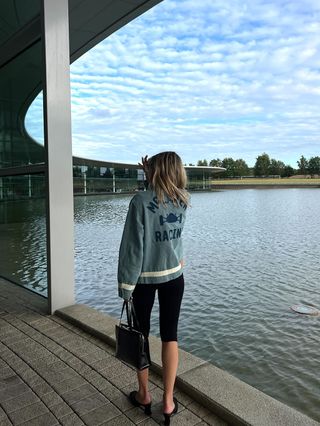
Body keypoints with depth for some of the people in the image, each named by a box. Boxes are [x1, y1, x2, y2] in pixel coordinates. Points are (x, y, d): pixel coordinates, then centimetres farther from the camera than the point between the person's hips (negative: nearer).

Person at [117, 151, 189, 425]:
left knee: (141, 335, 14)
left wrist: (125, 285, -11)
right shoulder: (183, 200, -3)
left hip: (145, 277, -3)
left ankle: (144, 396, 30)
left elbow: (132, 246, -17)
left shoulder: (141, 201, -17)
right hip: (174, 276, 4)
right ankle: (169, 402, 20)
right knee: (170, 336, 11)